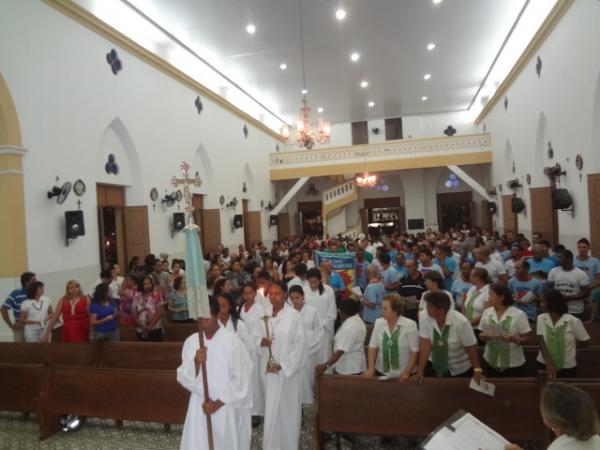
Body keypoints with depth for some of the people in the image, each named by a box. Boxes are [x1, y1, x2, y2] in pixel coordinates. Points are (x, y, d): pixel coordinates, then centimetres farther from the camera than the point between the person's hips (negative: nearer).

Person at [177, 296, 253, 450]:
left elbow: (240, 379, -11)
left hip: (227, 407, -3)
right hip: (200, 407, 3)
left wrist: (218, 403, -11)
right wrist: (195, 362, -20)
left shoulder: (231, 340, -11)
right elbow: (183, 378, -2)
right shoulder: (191, 341, 0)